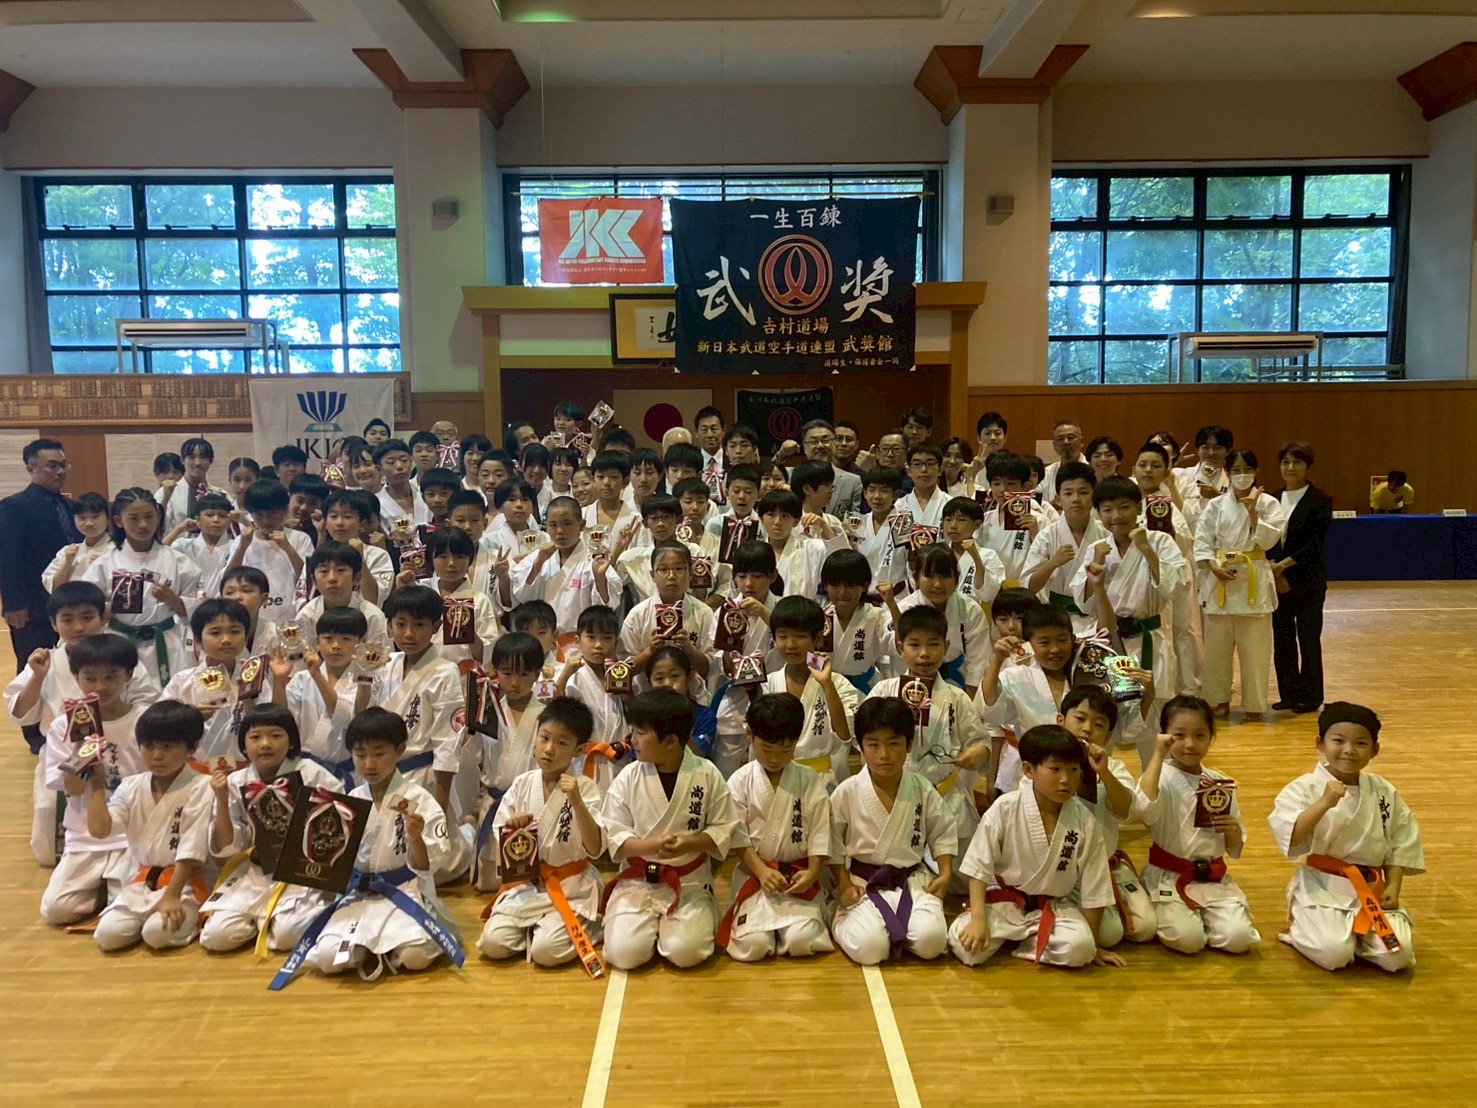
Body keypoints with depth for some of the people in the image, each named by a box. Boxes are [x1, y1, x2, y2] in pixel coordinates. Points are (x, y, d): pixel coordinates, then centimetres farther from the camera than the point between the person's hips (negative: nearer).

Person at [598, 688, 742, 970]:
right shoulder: (628, 778, -5)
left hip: (690, 883, -1)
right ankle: (652, 927, 17)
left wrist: (689, 844, -21)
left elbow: (724, 830, -2)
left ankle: (667, 927, 14)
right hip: (637, 881, 1)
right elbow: (614, 835, -4)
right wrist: (651, 846, -23)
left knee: (686, 952, -22)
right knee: (623, 953, -18)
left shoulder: (707, 775, -8)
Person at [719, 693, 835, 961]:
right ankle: (763, 920, 15)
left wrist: (812, 872, -16)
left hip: (798, 875, 0)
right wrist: (762, 871, -18)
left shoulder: (811, 782, -2)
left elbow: (819, 834, -1)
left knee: (801, 940, -23)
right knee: (752, 945, -20)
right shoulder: (740, 782, -3)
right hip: (753, 873, 0)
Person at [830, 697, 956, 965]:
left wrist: (946, 873, -4)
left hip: (913, 879, 2)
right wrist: (844, 884, -6)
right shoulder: (847, 792, -8)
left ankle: (893, 926, 9)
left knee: (931, 941, -23)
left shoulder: (922, 789, -1)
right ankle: (844, 921, 10)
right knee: (868, 948, -25)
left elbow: (943, 833, 9)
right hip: (864, 882, -2)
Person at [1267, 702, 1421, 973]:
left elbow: (1401, 843, 10)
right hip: (1321, 887, -4)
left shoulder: (1384, 793, 3)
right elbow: (1289, 837, -23)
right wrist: (1324, 803, -31)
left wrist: (1393, 887, -1)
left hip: (1371, 889, 4)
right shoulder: (1304, 789, -11)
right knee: (1334, 954, -23)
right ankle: (1300, 928, 11)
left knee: (1398, 956, -12)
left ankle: (1354, 933, 18)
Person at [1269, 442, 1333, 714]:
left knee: (1308, 638, 1)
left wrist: (1285, 564, -19)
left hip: (1308, 580, -4)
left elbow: (1315, 543, -11)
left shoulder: (1319, 500, -4)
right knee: (1282, 638, 7)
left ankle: (1310, 696, 12)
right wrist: (1272, 568, -11)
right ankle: (1289, 694, 17)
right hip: (1276, 579, 4)